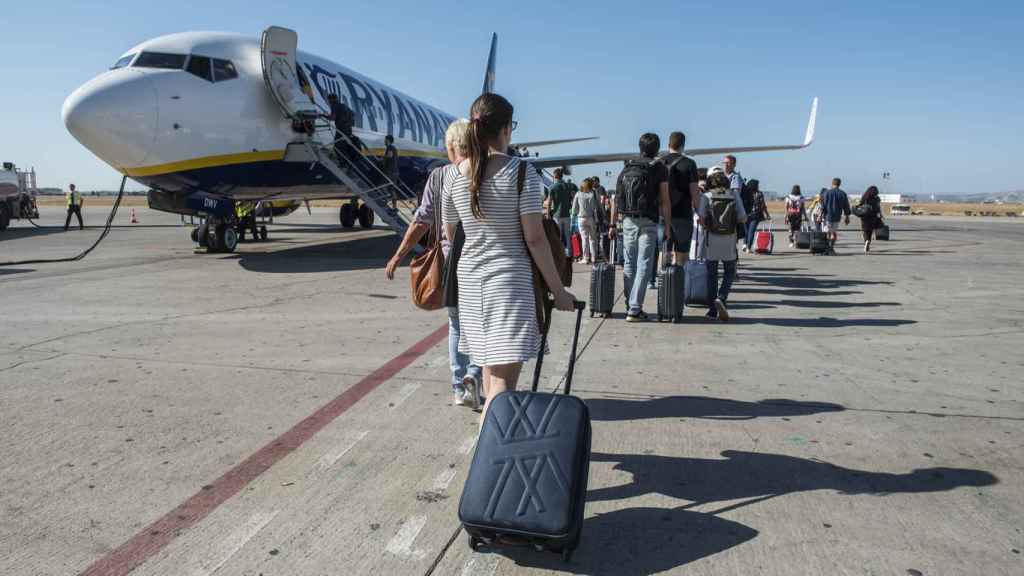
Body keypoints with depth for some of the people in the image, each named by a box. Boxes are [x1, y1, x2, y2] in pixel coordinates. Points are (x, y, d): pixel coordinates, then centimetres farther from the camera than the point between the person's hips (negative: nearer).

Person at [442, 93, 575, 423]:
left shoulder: (455, 176, 3)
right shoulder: (521, 171, -11)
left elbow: (450, 236, 12)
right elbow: (534, 238, -13)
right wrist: (558, 289, -5)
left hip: (469, 279, 6)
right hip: (510, 278, -6)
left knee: (490, 368, 22)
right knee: (504, 378, -4)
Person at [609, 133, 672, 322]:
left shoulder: (626, 168, 11)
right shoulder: (660, 169, -1)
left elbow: (616, 200, 8)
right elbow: (665, 201, -6)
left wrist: (613, 225, 11)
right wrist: (668, 225, -1)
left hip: (628, 222, 4)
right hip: (648, 223, -4)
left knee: (629, 265, 13)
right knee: (643, 265, -2)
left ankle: (630, 306, 18)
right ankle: (634, 310, -4)